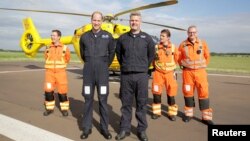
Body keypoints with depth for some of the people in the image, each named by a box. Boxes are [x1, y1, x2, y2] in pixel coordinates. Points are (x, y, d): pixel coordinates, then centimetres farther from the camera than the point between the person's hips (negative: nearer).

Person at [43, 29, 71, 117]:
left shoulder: (64, 48, -3)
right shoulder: (48, 48, 3)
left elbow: (67, 59, 9)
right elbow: (46, 58, 17)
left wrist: (60, 65, 9)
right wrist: (52, 64, 9)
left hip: (60, 72, -2)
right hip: (49, 72, 2)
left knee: (62, 90, 1)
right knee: (48, 90, 0)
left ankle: (64, 108, 14)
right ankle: (49, 108, 16)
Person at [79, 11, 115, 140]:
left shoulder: (108, 36, 1)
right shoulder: (84, 36, 5)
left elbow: (112, 52, 13)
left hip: (102, 71, -1)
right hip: (88, 71, 2)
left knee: (103, 100, 2)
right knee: (88, 99, 6)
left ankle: (104, 128, 15)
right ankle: (87, 128, 17)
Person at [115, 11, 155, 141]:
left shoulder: (147, 38, 3)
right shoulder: (122, 38, 6)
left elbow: (151, 55, 13)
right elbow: (118, 53, 19)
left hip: (141, 75, -1)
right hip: (126, 75, 1)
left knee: (141, 104, 6)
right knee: (126, 103, 8)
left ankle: (142, 130, 19)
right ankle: (124, 129, 21)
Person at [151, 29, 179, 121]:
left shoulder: (173, 47, -4)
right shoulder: (156, 47, -2)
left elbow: (176, 59, 7)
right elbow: (153, 59, 10)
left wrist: (170, 66, 10)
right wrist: (157, 66, 11)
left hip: (170, 73, -1)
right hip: (158, 73, 1)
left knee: (171, 93, 5)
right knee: (156, 92, 4)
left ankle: (172, 113, 18)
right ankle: (156, 112, 18)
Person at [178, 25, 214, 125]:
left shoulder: (203, 43, 1)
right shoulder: (183, 45, -1)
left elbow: (207, 56, 12)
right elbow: (179, 58, 11)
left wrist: (202, 65, 11)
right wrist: (184, 65, 9)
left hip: (200, 71, 0)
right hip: (187, 72, 0)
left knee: (203, 92, -1)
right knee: (188, 92, 7)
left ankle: (206, 117, 9)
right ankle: (188, 113, 23)